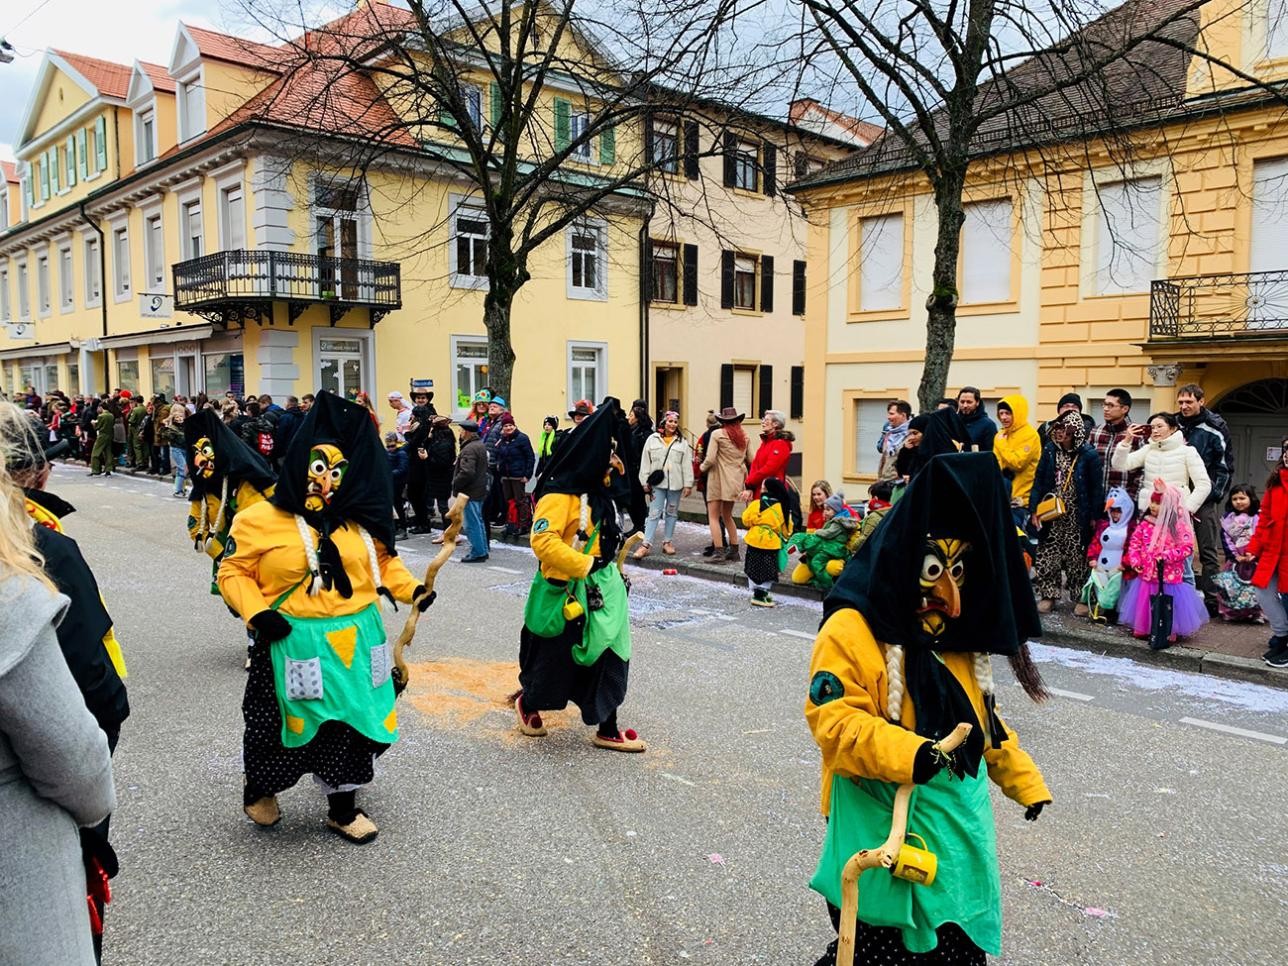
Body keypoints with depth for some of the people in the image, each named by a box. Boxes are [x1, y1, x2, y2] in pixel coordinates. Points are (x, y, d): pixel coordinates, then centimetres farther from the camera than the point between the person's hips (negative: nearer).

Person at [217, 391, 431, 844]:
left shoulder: (359, 522, 4)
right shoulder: (260, 519, -8)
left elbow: (384, 561, 15)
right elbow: (233, 572, -3)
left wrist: (411, 589, 0)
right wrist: (257, 612, -16)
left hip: (355, 641, 4)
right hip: (293, 644, -3)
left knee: (350, 722, 10)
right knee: (283, 723, 11)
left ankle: (343, 808, 28)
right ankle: (258, 788, 42)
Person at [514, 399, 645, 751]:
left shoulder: (597, 491, 8)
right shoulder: (559, 495, -20)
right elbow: (543, 541, -30)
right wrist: (585, 564, -28)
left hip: (601, 587, 8)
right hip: (568, 591, -8)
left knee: (608, 657, 7)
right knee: (556, 660, 10)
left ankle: (607, 730, 15)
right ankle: (527, 702, 38)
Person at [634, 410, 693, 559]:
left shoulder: (682, 442, 6)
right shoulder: (652, 439, 4)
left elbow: (687, 464, 3)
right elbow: (645, 462, 4)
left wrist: (688, 484, -2)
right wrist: (645, 482, -1)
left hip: (675, 483, 2)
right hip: (657, 483, -2)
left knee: (672, 513, 10)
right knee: (654, 513, -5)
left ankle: (668, 542, 21)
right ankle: (646, 545, -7)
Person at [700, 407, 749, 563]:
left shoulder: (717, 434, -9)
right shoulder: (744, 435, 6)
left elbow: (710, 459, -14)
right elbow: (750, 459, 10)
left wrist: (703, 467, 5)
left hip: (718, 479, -6)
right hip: (736, 479, 6)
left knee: (713, 516, -1)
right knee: (727, 515, 19)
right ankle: (734, 550, 19)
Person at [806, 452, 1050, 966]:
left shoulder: (957, 638, 10)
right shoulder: (852, 630, -16)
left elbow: (982, 717, 21)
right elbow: (833, 718, -23)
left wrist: (1023, 779, 22)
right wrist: (906, 754, -34)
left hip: (960, 823, 8)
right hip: (885, 829, -7)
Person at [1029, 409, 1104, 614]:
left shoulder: (1089, 455, -10)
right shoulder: (1050, 451, 1)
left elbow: (1097, 488, -7)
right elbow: (1038, 481, 4)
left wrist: (1094, 516, -10)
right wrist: (1034, 510, -3)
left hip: (1077, 518, -3)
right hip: (1051, 515, 4)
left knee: (1078, 557, 5)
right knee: (1047, 555, 5)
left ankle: (1081, 598, 18)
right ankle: (1048, 595, 17)